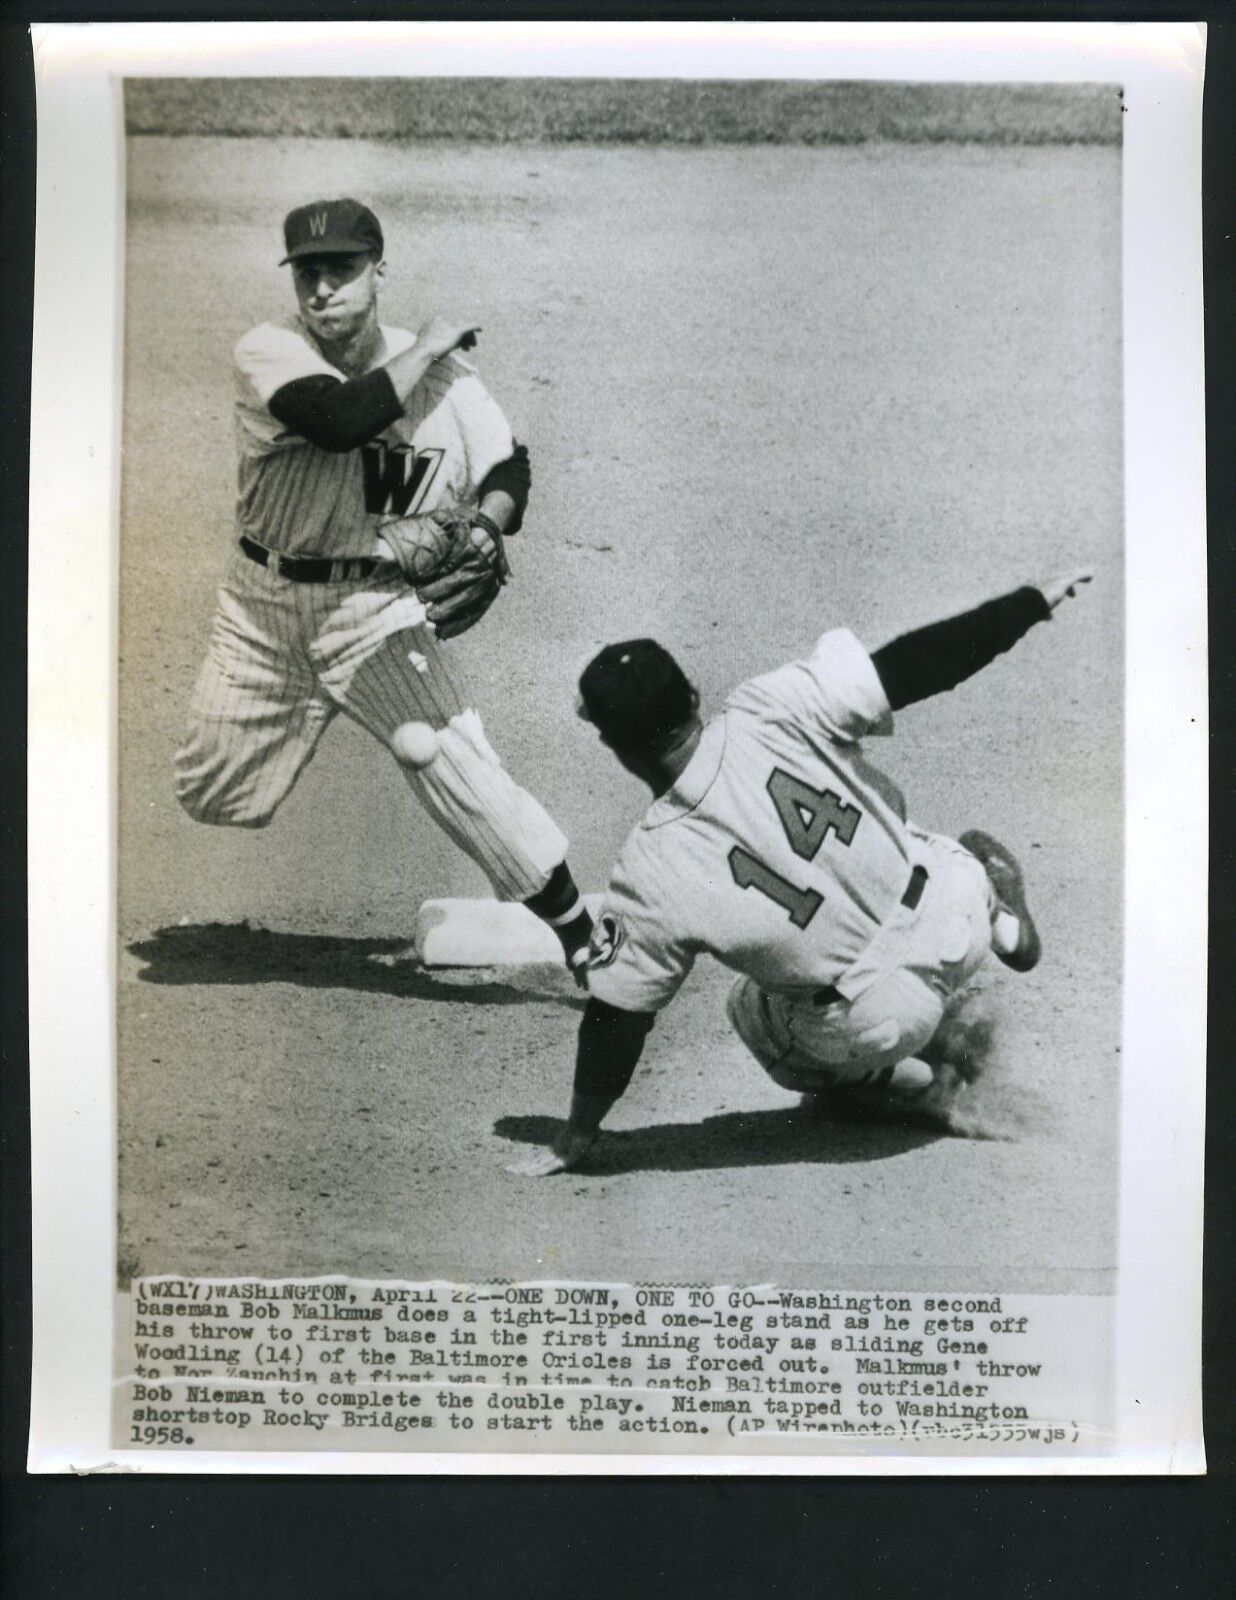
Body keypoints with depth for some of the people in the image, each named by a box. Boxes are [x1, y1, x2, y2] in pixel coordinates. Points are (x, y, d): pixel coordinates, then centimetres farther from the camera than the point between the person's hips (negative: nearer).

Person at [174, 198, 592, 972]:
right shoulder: (268, 351, -12)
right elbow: (342, 420, -32)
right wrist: (427, 348, -20)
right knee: (208, 795, 12)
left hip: (380, 609, -1)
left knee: (460, 772, -17)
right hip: (267, 597, 2)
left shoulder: (444, 373, -6)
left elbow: (508, 464, 6)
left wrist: (484, 525, -15)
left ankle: (587, 942, -3)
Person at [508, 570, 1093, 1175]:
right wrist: (1035, 599, -2)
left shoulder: (650, 878, -21)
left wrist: (574, 1138, 5)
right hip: (952, 920, 3)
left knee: (754, 1011, 31)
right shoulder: (772, 709, -21)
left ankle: (919, 1077, 21)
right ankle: (988, 887, 30)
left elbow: (615, 1022, -10)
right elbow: (914, 662, -16)